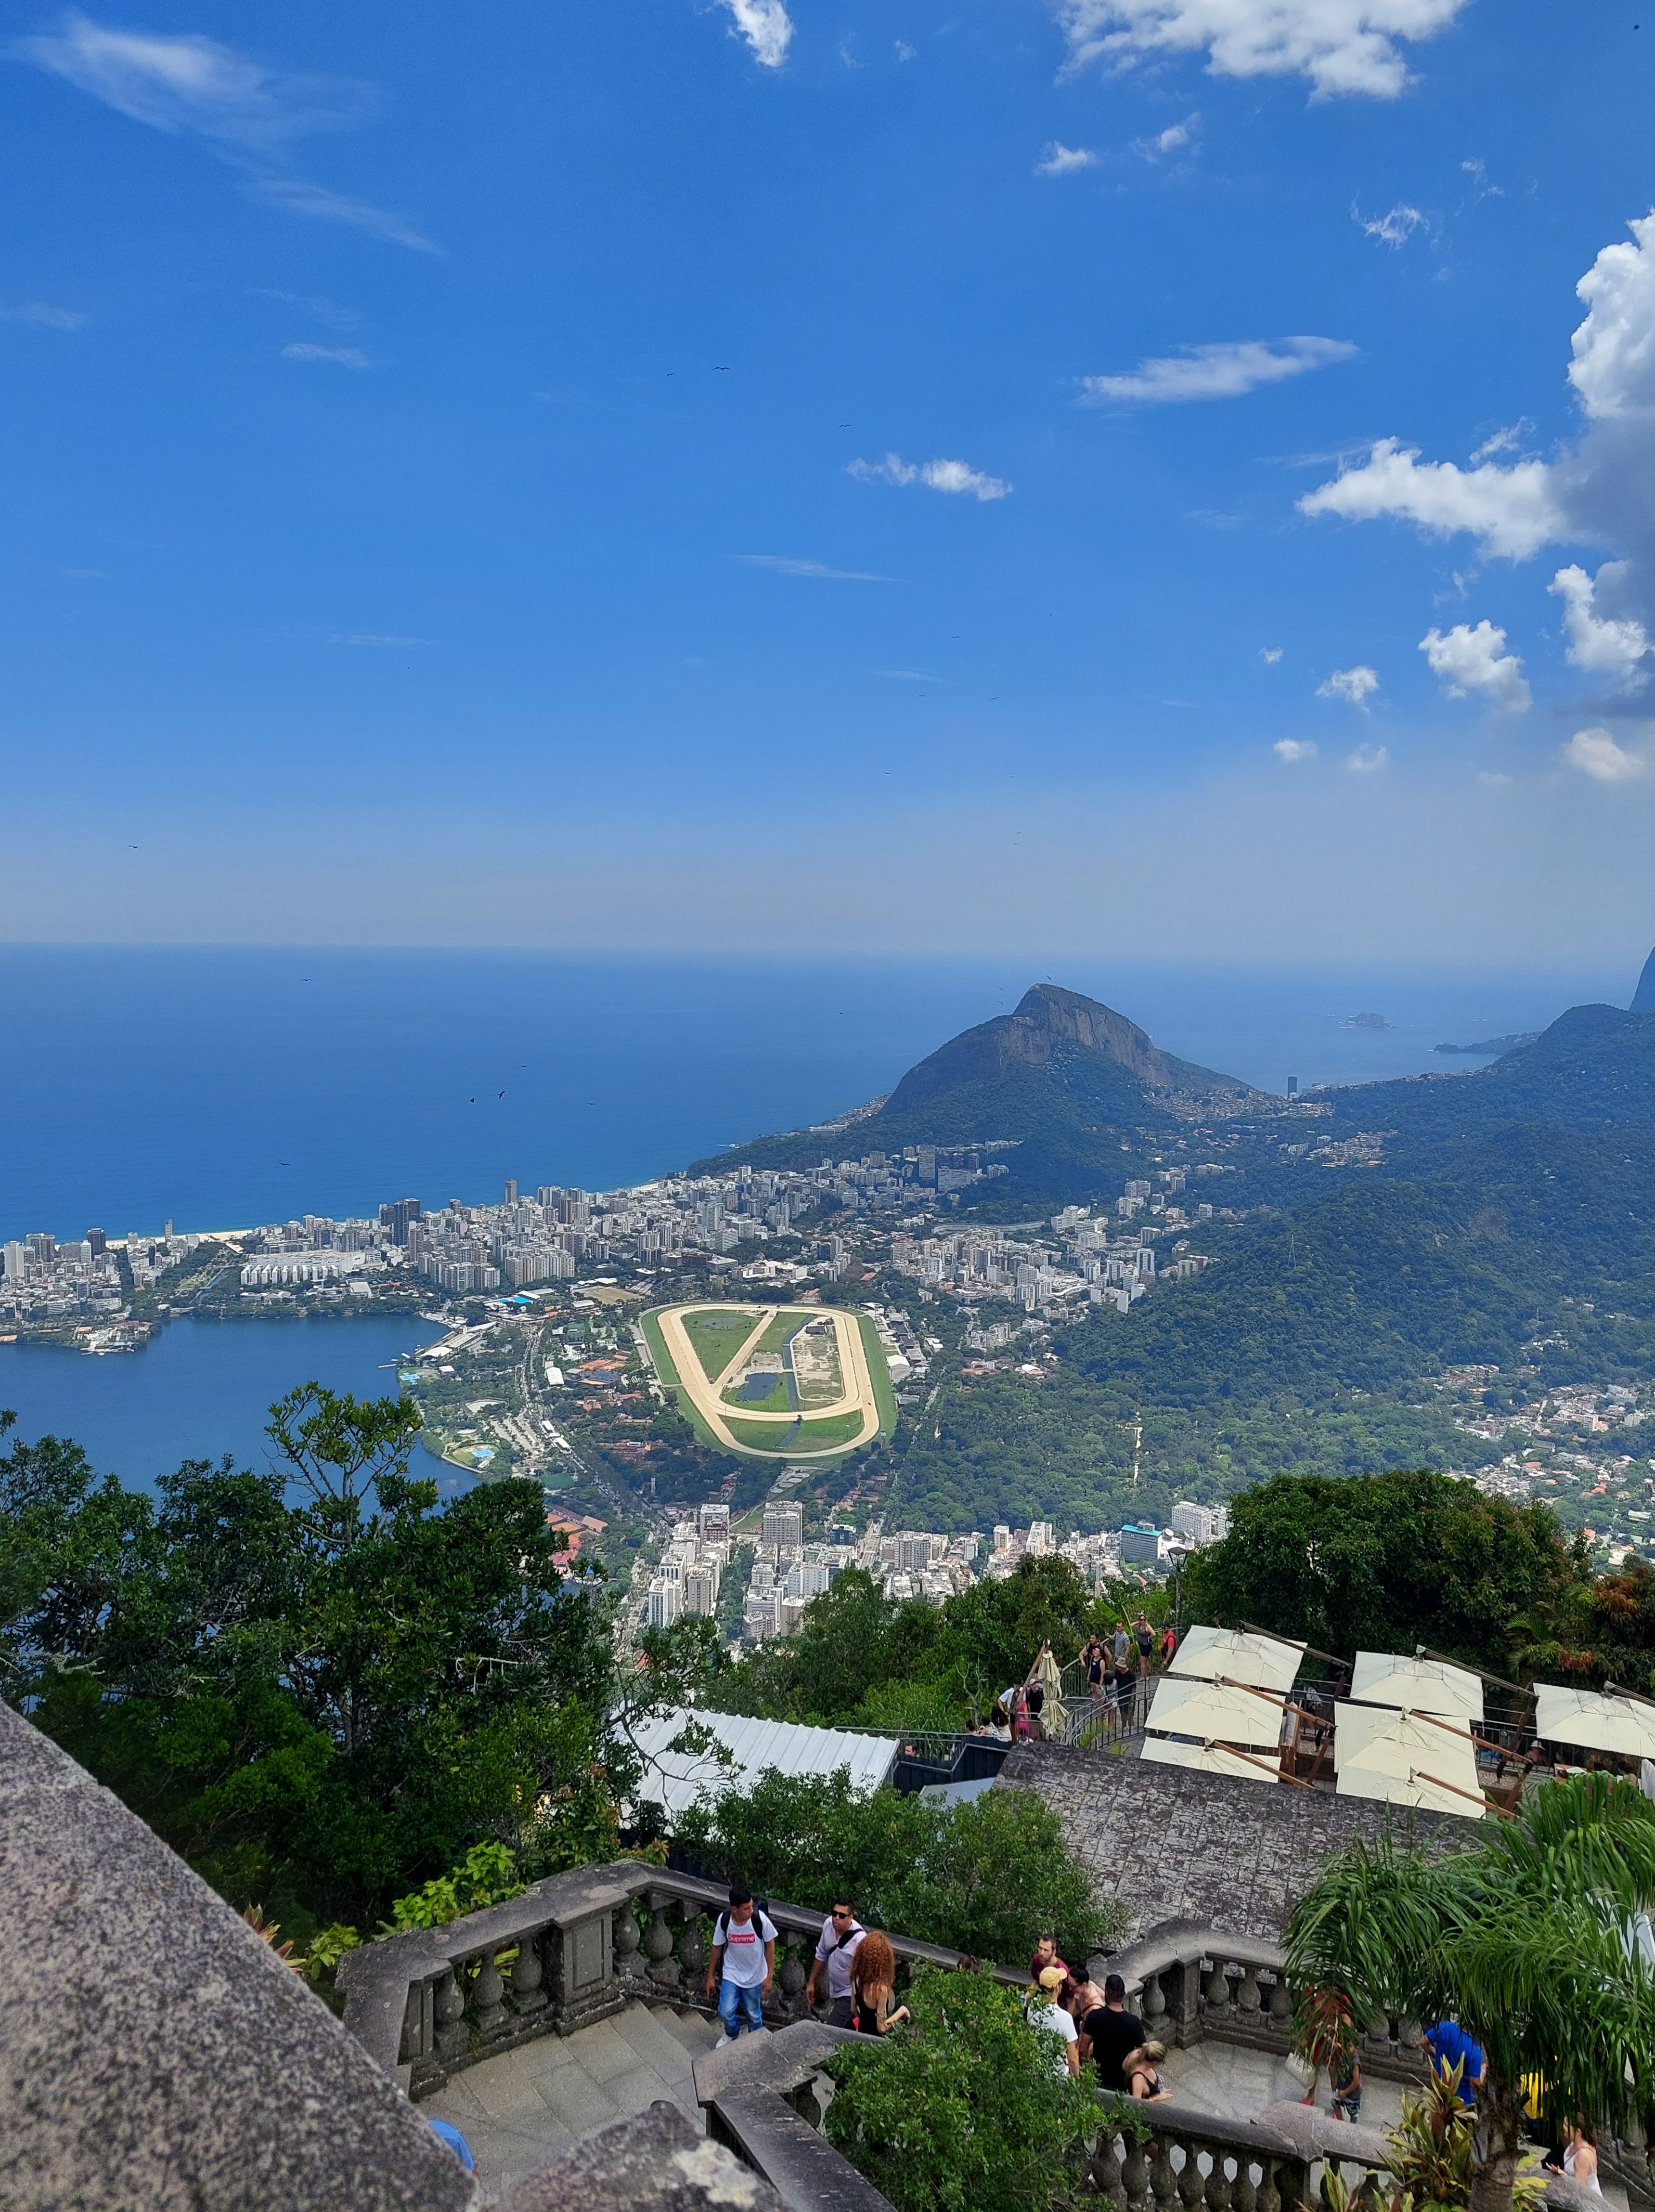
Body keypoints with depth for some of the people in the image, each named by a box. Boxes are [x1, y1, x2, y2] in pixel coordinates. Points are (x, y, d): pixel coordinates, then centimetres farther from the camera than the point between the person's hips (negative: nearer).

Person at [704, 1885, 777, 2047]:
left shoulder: (760, 1919, -27)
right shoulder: (724, 1920, -21)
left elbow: (770, 1945, -11)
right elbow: (717, 1947, -5)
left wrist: (769, 1976, -8)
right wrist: (711, 1976, 4)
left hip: (755, 1976, -1)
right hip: (731, 1974, 1)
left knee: (754, 2015, 12)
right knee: (726, 2012, -4)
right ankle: (732, 2034, 31)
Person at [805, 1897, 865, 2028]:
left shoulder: (859, 1940, -32)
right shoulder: (828, 1925, -12)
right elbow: (821, 1956, 5)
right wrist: (812, 1983, 12)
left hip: (849, 1994, -6)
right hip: (833, 1990, 6)